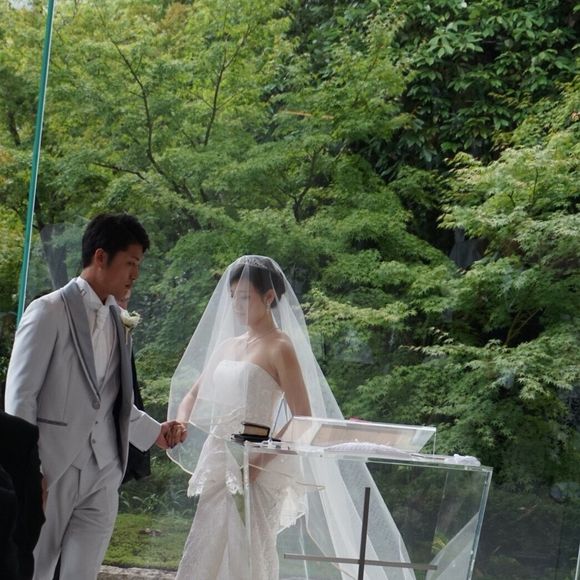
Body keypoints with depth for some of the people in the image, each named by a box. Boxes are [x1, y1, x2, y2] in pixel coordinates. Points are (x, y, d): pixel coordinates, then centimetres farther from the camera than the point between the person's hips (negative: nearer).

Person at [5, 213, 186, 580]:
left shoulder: (120, 322, 12)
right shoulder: (50, 312, -7)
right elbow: (20, 396, -8)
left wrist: (155, 432, 10)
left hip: (103, 474, 6)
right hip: (53, 468, -5)